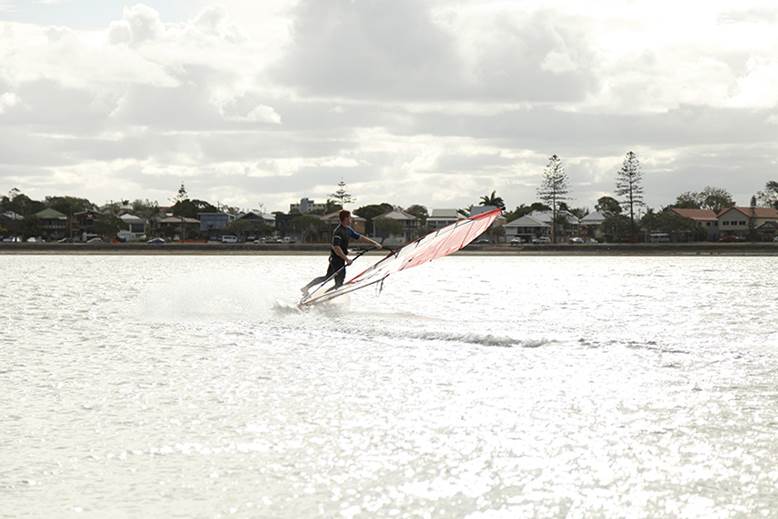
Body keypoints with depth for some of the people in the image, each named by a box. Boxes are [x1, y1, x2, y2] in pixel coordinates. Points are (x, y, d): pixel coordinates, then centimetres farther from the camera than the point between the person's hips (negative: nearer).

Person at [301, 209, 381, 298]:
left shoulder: (348, 230, 9)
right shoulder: (338, 232, -21)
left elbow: (360, 237, 15)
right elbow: (336, 248, -28)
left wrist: (374, 243, 11)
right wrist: (346, 259, -33)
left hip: (341, 258, 10)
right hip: (337, 258, -10)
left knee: (327, 277, 19)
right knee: (339, 284, -7)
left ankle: (306, 288, 25)